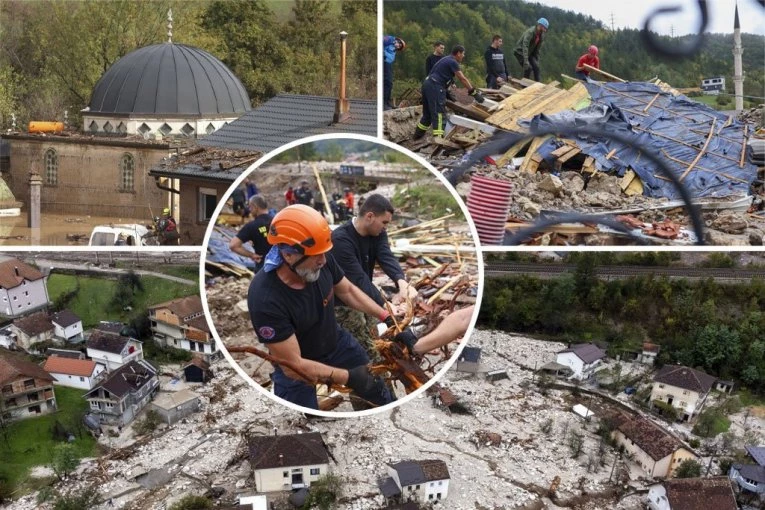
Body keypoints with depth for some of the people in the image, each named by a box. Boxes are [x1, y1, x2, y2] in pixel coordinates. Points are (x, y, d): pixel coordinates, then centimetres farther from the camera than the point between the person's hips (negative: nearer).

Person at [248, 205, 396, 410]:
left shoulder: (322, 261, -24)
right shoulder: (265, 299, -39)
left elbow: (348, 291, 0)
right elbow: (293, 365, -32)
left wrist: (387, 317, -7)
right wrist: (348, 377, -32)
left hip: (336, 343, 5)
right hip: (297, 369, -5)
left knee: (381, 395, 17)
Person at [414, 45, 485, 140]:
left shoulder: (447, 60, 23)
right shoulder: (453, 62, -8)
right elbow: (462, 79, -13)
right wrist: (474, 93, -13)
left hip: (427, 84, 10)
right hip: (435, 86, -10)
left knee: (428, 113, 18)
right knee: (438, 112, -14)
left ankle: (418, 134, 27)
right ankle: (438, 137, -22)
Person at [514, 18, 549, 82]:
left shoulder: (541, 35, -3)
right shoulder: (530, 32, -28)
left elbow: (537, 49, 6)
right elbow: (525, 46, -37)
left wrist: (537, 60, 0)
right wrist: (526, 61, -44)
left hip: (530, 53, 7)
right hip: (520, 52, -7)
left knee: (536, 66, -9)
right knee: (528, 67, -21)